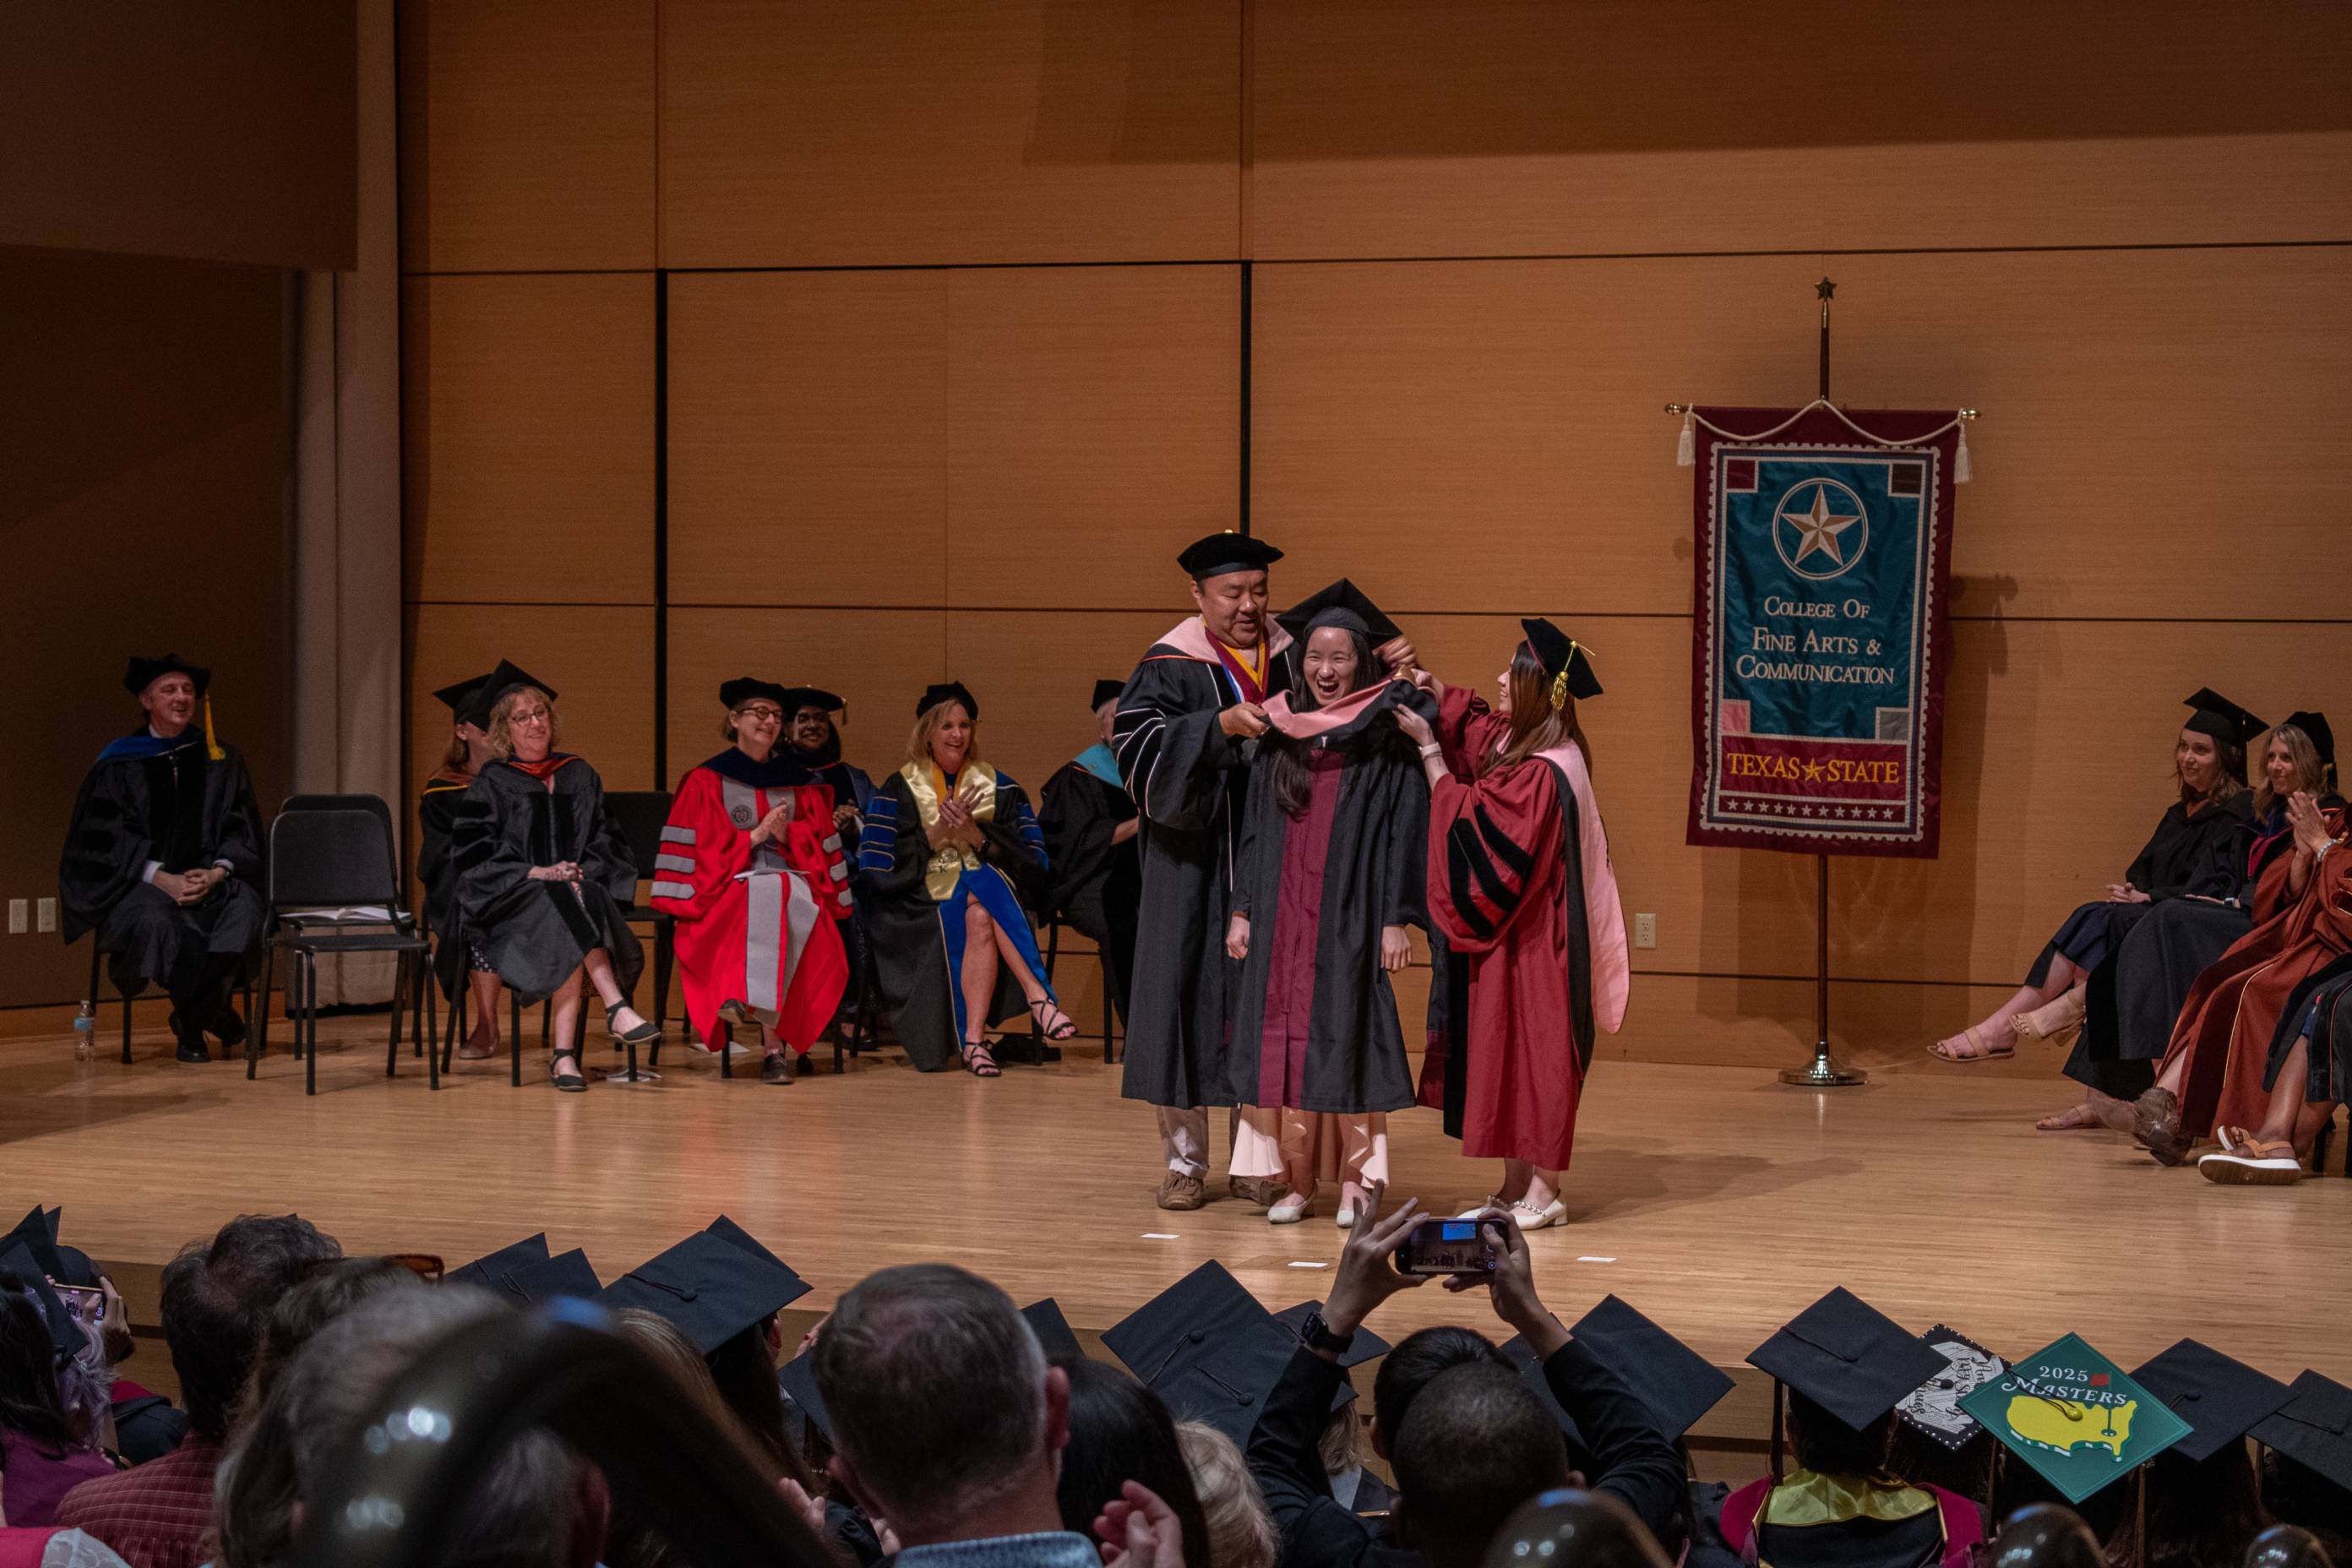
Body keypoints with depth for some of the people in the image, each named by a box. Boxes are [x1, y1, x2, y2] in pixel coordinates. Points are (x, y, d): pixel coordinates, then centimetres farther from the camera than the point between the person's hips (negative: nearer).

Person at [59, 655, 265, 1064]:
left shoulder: (220, 760, 12)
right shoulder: (118, 765, 5)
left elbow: (241, 831, 8)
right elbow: (107, 838, -2)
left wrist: (217, 872, -13)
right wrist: (164, 879, -17)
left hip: (209, 878, 2)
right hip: (141, 883, -2)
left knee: (245, 905, -32)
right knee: (157, 920, -37)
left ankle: (191, 1023, -14)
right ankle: (215, 1012, -13)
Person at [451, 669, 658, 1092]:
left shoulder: (579, 775, 18)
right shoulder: (491, 784, 8)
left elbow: (604, 841, 14)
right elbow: (473, 855, -2)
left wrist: (582, 873, -8)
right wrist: (536, 873, -14)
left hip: (578, 889, 2)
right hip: (516, 902, -2)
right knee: (567, 913, -36)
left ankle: (564, 1054, -43)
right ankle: (616, 1009, -45)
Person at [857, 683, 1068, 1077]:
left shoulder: (1000, 789, 14)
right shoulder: (898, 791, 10)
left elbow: (1033, 862, 5)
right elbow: (876, 868, -1)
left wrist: (976, 835, -10)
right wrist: (937, 833, -10)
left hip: (991, 892, 2)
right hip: (921, 907, -2)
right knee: (979, 920, -36)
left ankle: (973, 1040, -41)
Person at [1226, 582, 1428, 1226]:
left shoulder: (1385, 741, -2)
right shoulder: (1276, 738, 10)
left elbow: (1403, 830, -5)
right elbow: (1254, 829, 13)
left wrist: (1395, 919, -10)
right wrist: (1241, 910, 7)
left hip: (1349, 922, -4)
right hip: (1281, 918, 4)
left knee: (1344, 1041, -2)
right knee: (1283, 1042, 2)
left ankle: (1352, 1183, 5)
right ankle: (1297, 1180, 8)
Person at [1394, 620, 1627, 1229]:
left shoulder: (1544, 772, -24)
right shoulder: (1516, 744, 5)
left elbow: (1466, 815, -20)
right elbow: (1476, 729, 27)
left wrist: (1426, 744, -15)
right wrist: (1439, 694, 11)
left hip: (1532, 944, -10)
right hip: (1508, 934, 10)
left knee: (1532, 1052, -2)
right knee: (1505, 1049, 13)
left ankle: (1543, 1192, 5)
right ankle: (1517, 1187, 19)